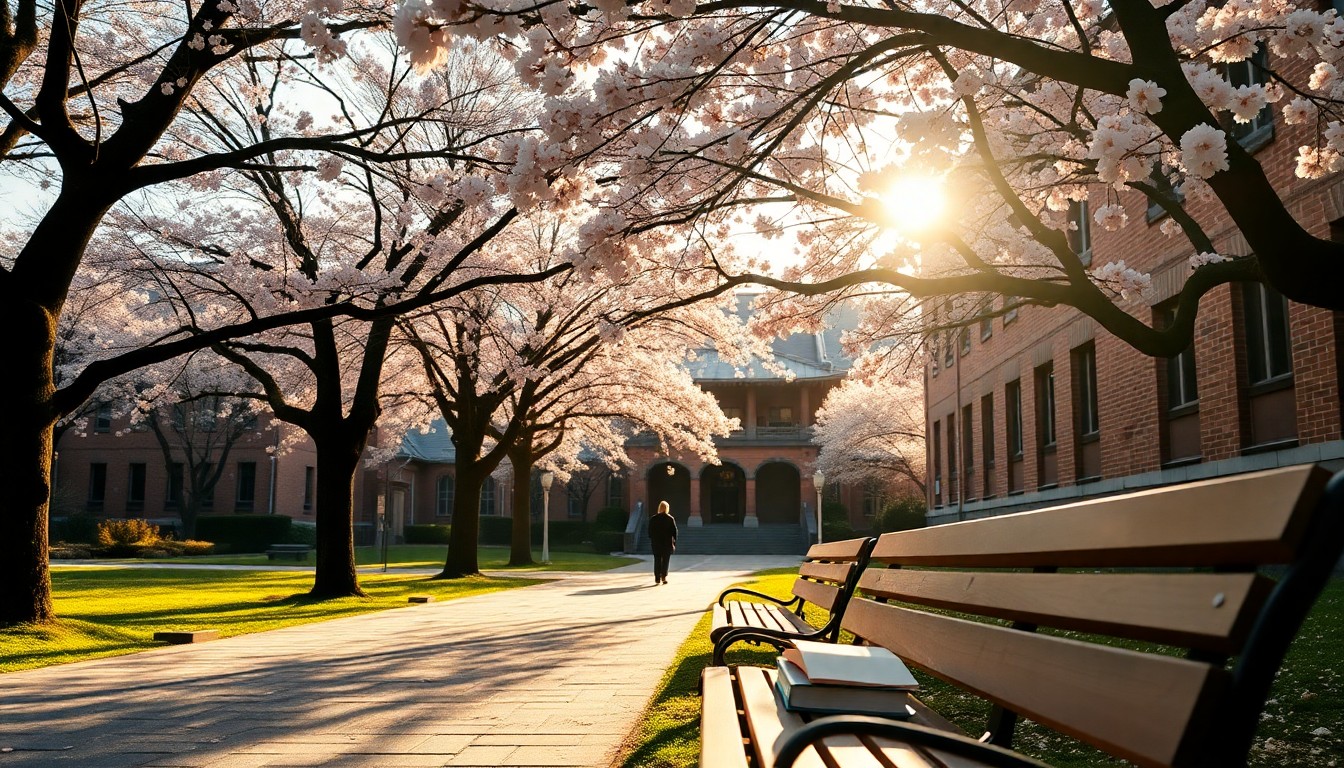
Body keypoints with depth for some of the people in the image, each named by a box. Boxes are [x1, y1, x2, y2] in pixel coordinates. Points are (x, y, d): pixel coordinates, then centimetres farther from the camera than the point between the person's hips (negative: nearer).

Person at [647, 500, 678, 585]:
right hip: (667, 543, -1)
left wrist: (651, 540, 11)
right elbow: (674, 531, -4)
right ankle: (664, 577, -1)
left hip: (656, 543, 1)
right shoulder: (670, 519, -4)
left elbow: (650, 531, 2)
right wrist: (674, 542, 2)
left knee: (657, 560, 8)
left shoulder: (653, 518, 0)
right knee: (665, 560, 5)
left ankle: (657, 578, 5)